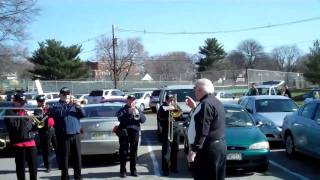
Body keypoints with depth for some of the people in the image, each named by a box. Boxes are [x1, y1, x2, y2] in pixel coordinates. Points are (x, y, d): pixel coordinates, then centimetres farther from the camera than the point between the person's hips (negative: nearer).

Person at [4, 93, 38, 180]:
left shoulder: (25, 111, 18)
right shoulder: (10, 112, -2)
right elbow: (11, 125, -19)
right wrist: (23, 118, -20)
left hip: (31, 142, 6)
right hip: (19, 143, -6)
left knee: (33, 166, 10)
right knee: (21, 167, 1)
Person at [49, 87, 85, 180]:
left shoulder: (74, 104, 17)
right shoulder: (56, 106, 4)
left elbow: (83, 114, 8)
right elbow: (60, 114, -17)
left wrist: (78, 107, -8)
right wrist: (70, 105, -21)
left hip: (75, 134, 4)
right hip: (63, 135, -4)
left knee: (77, 156, 6)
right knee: (64, 157, 0)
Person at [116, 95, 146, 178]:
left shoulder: (138, 110, 16)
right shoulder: (122, 110, 6)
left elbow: (143, 120, 4)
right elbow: (120, 119, -12)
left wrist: (138, 113, -12)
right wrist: (129, 113, -20)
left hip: (135, 132, 3)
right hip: (124, 132, -3)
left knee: (134, 151, 4)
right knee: (123, 151, -3)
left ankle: (133, 169, 12)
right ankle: (123, 170, 2)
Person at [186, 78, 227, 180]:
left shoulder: (206, 104, -17)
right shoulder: (216, 102, 15)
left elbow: (202, 131, -22)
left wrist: (194, 150, -22)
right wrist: (194, 107, 24)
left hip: (208, 149, -10)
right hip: (219, 146, 10)